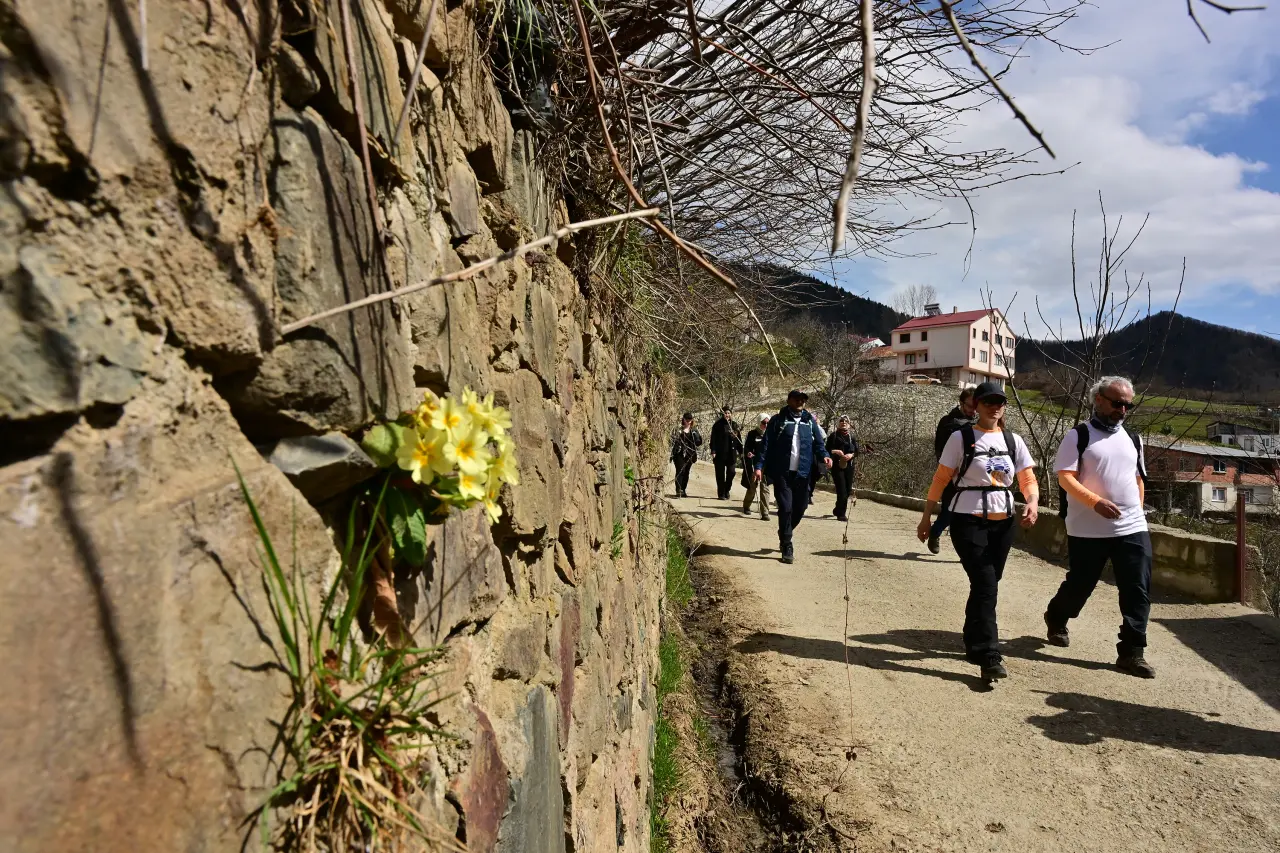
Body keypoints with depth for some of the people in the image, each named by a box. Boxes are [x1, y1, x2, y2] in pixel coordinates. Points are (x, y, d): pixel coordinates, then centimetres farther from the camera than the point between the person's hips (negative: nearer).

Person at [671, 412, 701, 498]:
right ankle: (678, 491, -13)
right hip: (680, 454, -4)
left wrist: (696, 435, -9)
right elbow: (673, 440, -4)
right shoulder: (678, 429, 2)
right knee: (680, 471, -11)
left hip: (689, 455, 4)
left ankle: (683, 490, 16)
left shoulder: (694, 431, 12)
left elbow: (698, 443, 7)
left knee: (686, 472, 8)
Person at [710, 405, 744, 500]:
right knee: (720, 474, 3)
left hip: (731, 453, 3)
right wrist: (713, 451, -14)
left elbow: (738, 439, 11)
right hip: (720, 453, -3)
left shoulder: (734, 425, 9)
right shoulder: (718, 425, -2)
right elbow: (713, 438, -6)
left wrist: (741, 451, 7)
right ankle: (721, 493, 11)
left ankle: (726, 491, 22)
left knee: (731, 473, 2)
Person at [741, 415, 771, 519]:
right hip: (754, 465, -1)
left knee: (765, 489, -2)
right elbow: (746, 448, 0)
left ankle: (765, 513, 1)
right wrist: (747, 453, -20)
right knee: (752, 488, 7)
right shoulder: (752, 434, 0)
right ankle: (746, 506, 33)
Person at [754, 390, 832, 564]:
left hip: (802, 473, 4)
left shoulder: (810, 421, 11)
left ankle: (784, 536, 34)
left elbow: (818, 443, 9)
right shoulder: (778, 420, 0)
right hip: (782, 473, -4)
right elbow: (766, 445, -2)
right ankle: (787, 547, 5)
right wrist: (759, 466, -11)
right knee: (786, 508, -6)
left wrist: (824, 455, -12)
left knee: (800, 508, 9)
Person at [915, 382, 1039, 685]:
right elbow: (940, 480, -2)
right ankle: (989, 656, -7)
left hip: (1003, 523, 5)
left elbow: (1028, 480, 7)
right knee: (985, 585, -11)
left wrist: (1033, 503, -15)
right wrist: (926, 518, -2)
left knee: (985, 586, 12)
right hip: (968, 521, -5)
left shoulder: (1013, 441, 7)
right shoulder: (961, 438, -5)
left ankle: (974, 644, 31)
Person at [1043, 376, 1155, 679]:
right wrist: (1095, 501, -25)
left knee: (1138, 591, -1)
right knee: (1079, 585, 8)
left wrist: (1137, 512, 15)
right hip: (1088, 530, -5)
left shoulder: (1133, 439, 14)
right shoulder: (1078, 436, -5)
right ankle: (1056, 619, 36)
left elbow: (1138, 480, 23)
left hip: (1133, 529, 5)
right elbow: (1065, 477, -13)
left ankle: (1131, 653, 6)